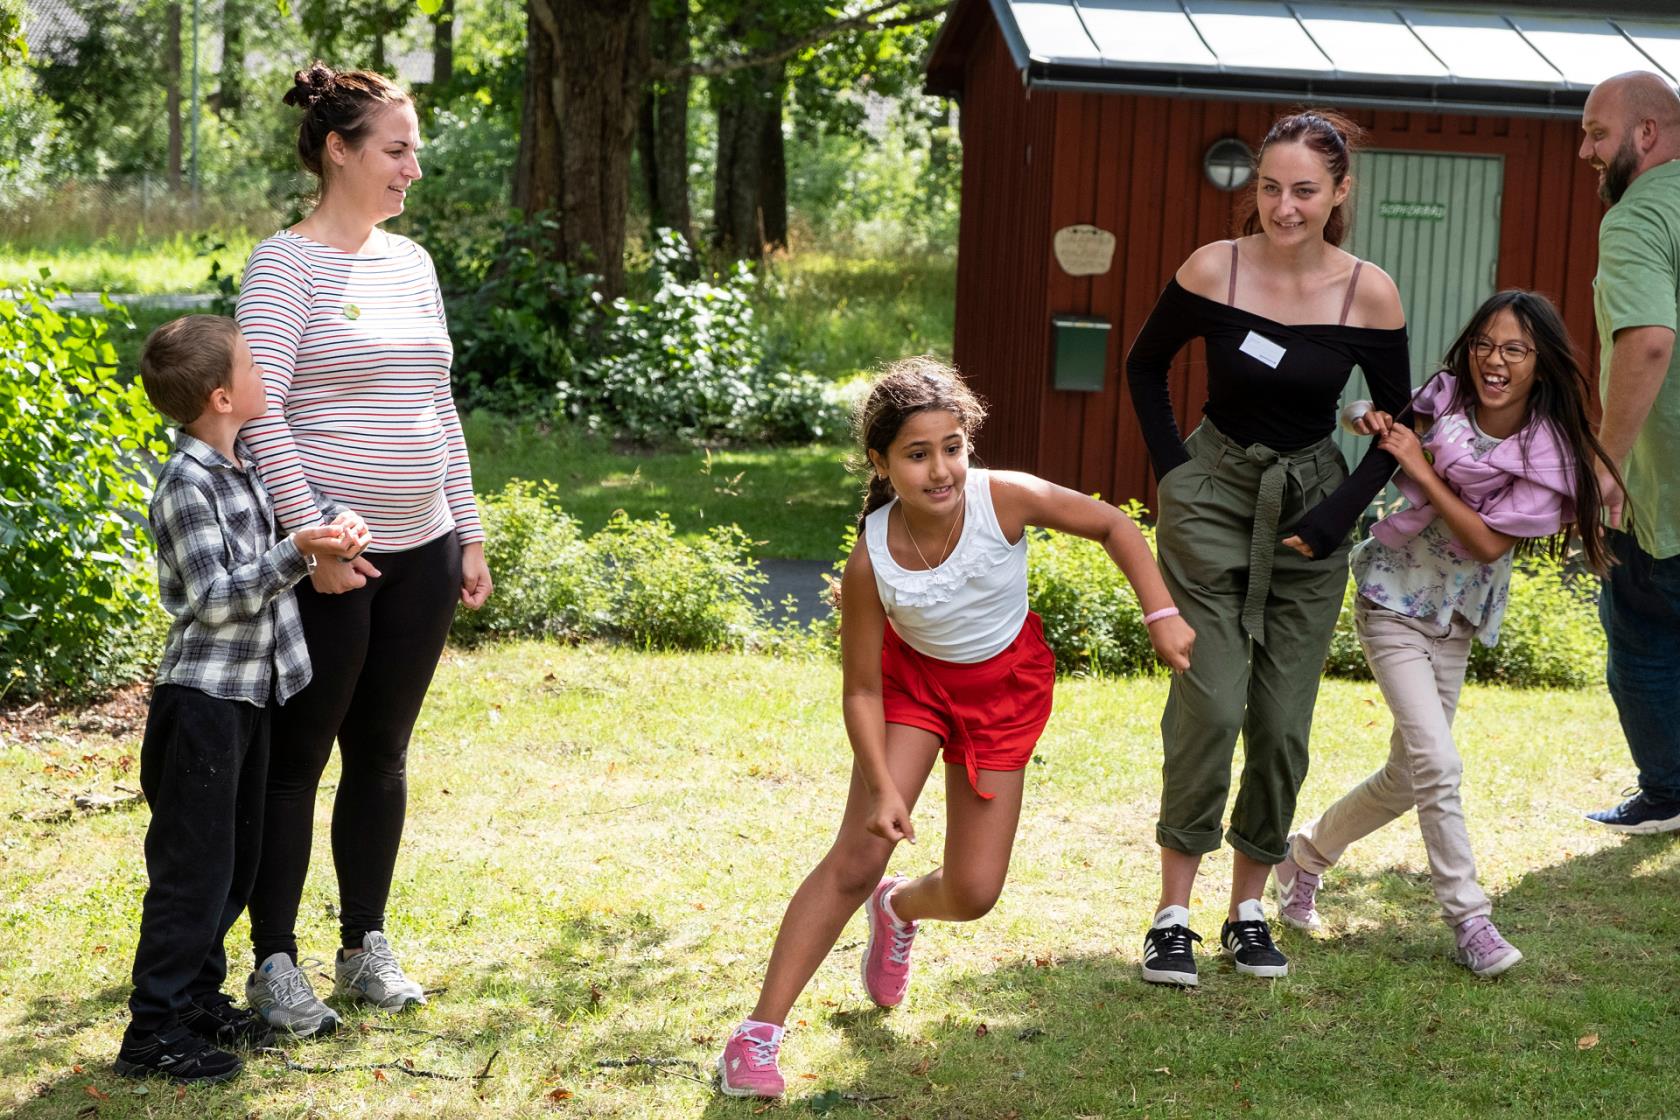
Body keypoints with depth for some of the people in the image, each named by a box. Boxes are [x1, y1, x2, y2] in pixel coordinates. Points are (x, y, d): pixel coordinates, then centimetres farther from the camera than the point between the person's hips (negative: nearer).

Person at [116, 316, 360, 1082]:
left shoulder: (244, 470, 9)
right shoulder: (187, 486, -18)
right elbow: (214, 599, -23)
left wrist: (322, 544, 10)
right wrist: (297, 553, -30)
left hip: (249, 697, 9)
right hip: (202, 699, -9)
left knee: (234, 862, 16)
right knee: (192, 867, -5)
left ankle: (199, 997, 27)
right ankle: (154, 1029, 1)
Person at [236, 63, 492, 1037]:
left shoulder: (412, 262, 12)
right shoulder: (287, 265, -9)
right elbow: (262, 414, -14)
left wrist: (470, 533, 14)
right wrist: (311, 539, -18)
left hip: (420, 552, 6)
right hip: (331, 558, -6)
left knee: (382, 753, 13)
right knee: (298, 758, 2)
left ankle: (367, 947, 24)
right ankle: (276, 964, 11)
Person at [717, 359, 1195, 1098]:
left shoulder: (1006, 499, -30)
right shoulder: (871, 561, -29)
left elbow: (1112, 526, -13)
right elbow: (862, 690, -18)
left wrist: (1161, 616, -17)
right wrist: (883, 789, -25)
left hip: (1006, 685, 2)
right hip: (914, 677, -2)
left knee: (973, 894, 2)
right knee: (856, 858, -16)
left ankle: (900, 909, 40)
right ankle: (759, 1033, -10)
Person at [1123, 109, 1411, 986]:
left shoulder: (1369, 294, -9)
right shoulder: (1213, 270, -10)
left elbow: (1397, 425, 3)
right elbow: (1145, 366, 8)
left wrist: (1338, 514, -7)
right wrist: (1173, 472, 1)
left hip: (1308, 510, 1)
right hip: (1213, 497, -1)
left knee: (1282, 723, 1)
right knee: (1210, 704, -12)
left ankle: (1248, 911, 16)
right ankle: (1173, 914, -4)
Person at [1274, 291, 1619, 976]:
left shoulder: (1551, 453, -12)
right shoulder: (1441, 403, -12)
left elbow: (1490, 541, -18)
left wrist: (1420, 468, -23)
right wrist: (1377, 425, -18)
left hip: (1458, 622, 3)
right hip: (1394, 602, -3)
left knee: (1407, 778, 12)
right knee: (1439, 766, -15)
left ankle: (1307, 854, 35)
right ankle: (1469, 921, -6)